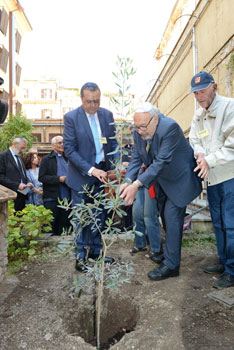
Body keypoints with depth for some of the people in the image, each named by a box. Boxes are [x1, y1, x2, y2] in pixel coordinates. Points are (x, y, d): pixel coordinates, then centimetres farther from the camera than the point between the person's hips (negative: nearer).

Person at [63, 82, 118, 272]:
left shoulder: (107, 115, 3)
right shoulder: (71, 117, -9)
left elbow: (113, 142, 8)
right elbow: (70, 150, -13)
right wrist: (91, 170, -21)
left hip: (102, 173, 4)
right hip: (82, 176, -4)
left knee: (99, 216, 15)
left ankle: (96, 250, 32)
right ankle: (81, 256, 20)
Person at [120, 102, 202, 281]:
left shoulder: (169, 128, -30)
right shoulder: (139, 132, -8)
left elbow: (161, 161, -35)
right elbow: (136, 158, -7)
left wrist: (136, 185, -40)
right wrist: (128, 181, -25)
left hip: (179, 179, -7)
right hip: (161, 180, 8)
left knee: (172, 218, -8)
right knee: (165, 216, 17)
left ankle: (171, 265, 4)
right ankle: (171, 251, 39)